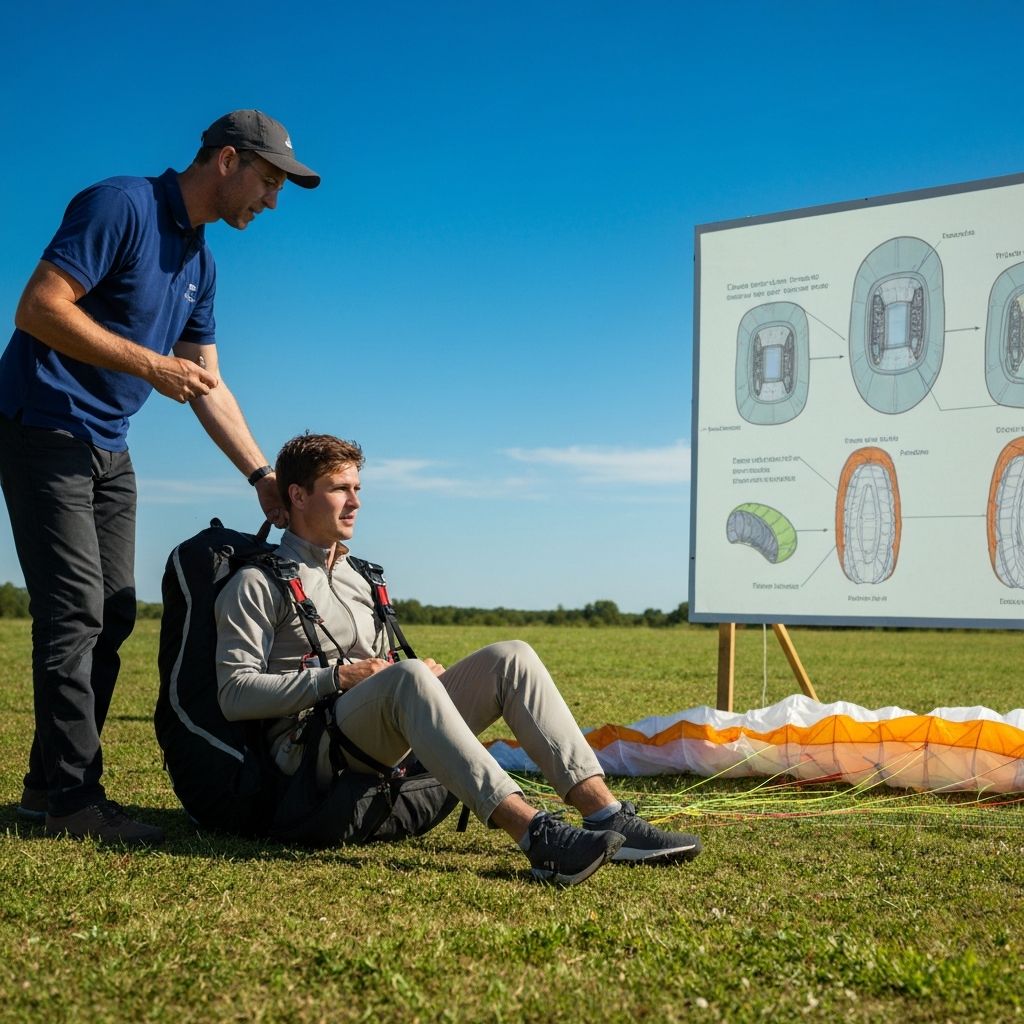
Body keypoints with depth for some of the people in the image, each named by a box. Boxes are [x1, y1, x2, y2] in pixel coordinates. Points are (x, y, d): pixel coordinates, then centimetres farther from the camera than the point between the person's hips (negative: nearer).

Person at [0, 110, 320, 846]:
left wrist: (262, 474, 7)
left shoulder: (200, 263, 13)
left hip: (108, 448, 9)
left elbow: (210, 388, 14)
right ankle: (72, 794, -5)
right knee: (75, 611, -11)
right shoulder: (121, 206, -14)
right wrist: (150, 363, -23)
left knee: (112, 615, 8)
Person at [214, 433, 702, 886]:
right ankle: (534, 834, -50)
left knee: (510, 657, -13)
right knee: (407, 676, -38)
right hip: (310, 749, -7)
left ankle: (608, 818, -27)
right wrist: (338, 676, -14)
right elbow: (235, 695, -8)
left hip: (385, 745, 7)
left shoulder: (359, 579, 27)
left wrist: (421, 676, 6)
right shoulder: (256, 584, 3)